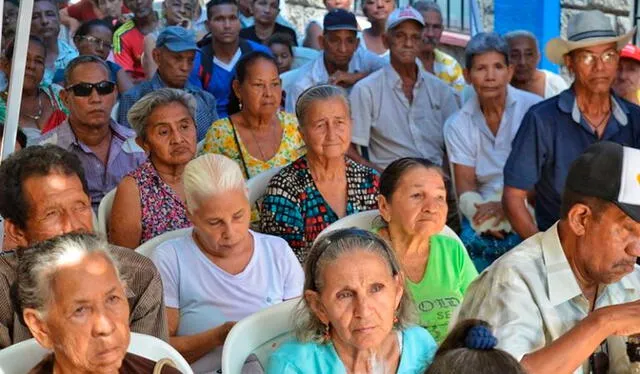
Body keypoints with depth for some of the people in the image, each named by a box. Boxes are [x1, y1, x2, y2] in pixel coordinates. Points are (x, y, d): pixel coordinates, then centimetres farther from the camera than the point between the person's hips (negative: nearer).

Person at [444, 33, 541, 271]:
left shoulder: (532, 109, -3)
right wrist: (484, 217, -17)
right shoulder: (457, 125, 7)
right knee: (474, 241, -23)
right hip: (483, 213, 2)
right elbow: (465, 186, 2)